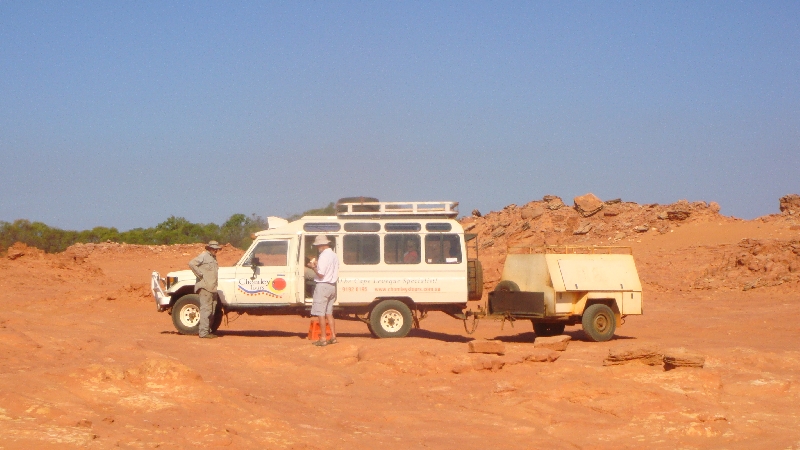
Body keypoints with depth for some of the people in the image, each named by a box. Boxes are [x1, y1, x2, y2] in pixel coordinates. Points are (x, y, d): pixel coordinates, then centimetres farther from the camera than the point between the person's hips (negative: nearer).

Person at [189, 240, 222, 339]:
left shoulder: (213, 258, 22)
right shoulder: (203, 256, -5)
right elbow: (191, 264, -16)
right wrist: (200, 275, -15)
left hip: (213, 288, 9)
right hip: (205, 287, -9)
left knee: (212, 311, 10)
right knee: (205, 310, -11)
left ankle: (208, 331, 16)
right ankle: (204, 332, -13)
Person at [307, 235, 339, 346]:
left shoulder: (324, 256, -17)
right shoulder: (334, 256, 11)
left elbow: (320, 274, -19)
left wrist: (314, 267, -4)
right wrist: (317, 265, 14)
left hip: (323, 286, -9)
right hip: (332, 286, 9)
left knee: (320, 313, -3)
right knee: (329, 313, 16)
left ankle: (323, 339, -3)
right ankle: (333, 337, 15)